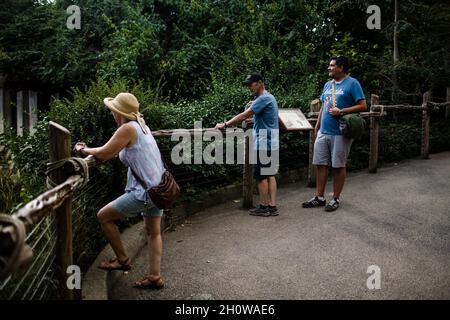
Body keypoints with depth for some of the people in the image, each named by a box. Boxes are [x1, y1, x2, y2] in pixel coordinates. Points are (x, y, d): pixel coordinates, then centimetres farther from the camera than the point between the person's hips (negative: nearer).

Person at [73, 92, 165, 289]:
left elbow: (103, 154, -11)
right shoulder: (141, 125, 13)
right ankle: (155, 277, 20)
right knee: (153, 232, 17)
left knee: (103, 216, 6)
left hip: (144, 192, -9)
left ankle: (122, 260, 18)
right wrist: (90, 150, 16)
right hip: (158, 188, 9)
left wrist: (83, 150, 5)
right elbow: (114, 152, 19)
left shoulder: (128, 128, -14)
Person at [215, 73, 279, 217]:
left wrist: (225, 124, -17)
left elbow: (244, 115, -20)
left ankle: (264, 207, 8)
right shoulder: (268, 97, 17)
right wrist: (249, 108, 2)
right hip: (271, 144, 10)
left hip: (264, 145, -10)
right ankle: (272, 206, 13)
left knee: (262, 176, -1)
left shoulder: (263, 99, -16)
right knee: (270, 175, 10)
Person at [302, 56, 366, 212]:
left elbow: (362, 106, -11)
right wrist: (317, 126, 17)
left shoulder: (352, 83, -6)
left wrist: (341, 111, -19)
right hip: (323, 132, 7)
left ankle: (336, 199, 14)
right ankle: (319, 197, 17)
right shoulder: (327, 85, 15)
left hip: (340, 133, -6)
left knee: (338, 166, 3)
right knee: (320, 164, 7)